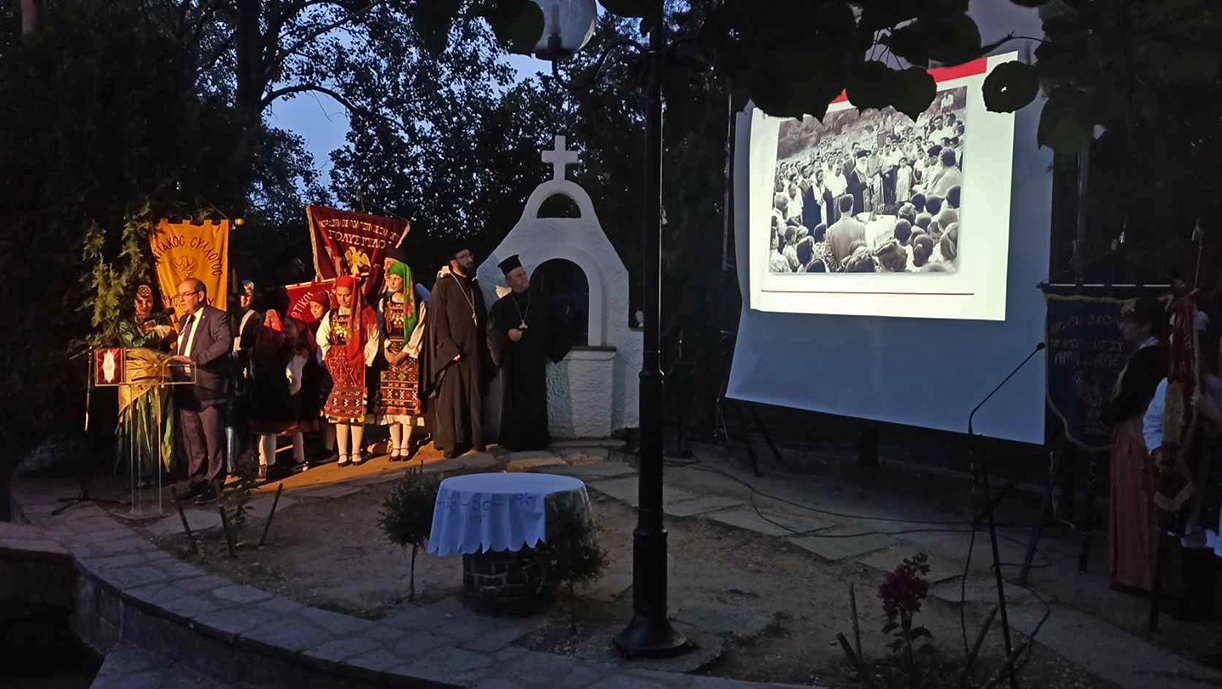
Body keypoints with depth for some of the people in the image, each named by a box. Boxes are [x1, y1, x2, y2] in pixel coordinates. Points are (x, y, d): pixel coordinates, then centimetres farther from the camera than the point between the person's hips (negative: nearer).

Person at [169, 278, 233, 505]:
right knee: (191, 439, 13)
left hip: (208, 389, -8)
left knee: (213, 439, -2)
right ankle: (197, 481, 22)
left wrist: (194, 359, -29)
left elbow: (225, 342, -24)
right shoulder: (185, 321, 20)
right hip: (185, 389, 8)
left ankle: (215, 484, 5)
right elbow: (179, 350, 24)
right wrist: (172, 359, 3)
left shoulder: (216, 317, -7)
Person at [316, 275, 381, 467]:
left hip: (358, 368, -2)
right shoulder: (331, 316, 7)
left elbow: (374, 341, -2)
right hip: (338, 368, 2)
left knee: (358, 409, -1)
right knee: (339, 410, 1)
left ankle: (356, 452, 6)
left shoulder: (366, 315, -2)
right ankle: (342, 453, 5)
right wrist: (332, 360, -3)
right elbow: (321, 340, 4)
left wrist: (365, 359, -7)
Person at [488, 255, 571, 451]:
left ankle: (537, 439, 14)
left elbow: (552, 325, 10)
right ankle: (514, 440, 11)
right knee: (515, 402, 2)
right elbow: (493, 332, -3)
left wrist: (555, 348, 8)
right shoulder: (501, 306, 0)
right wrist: (507, 334, -21)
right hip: (514, 362, -1)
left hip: (536, 360, 1)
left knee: (537, 400, 5)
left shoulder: (540, 299, 4)